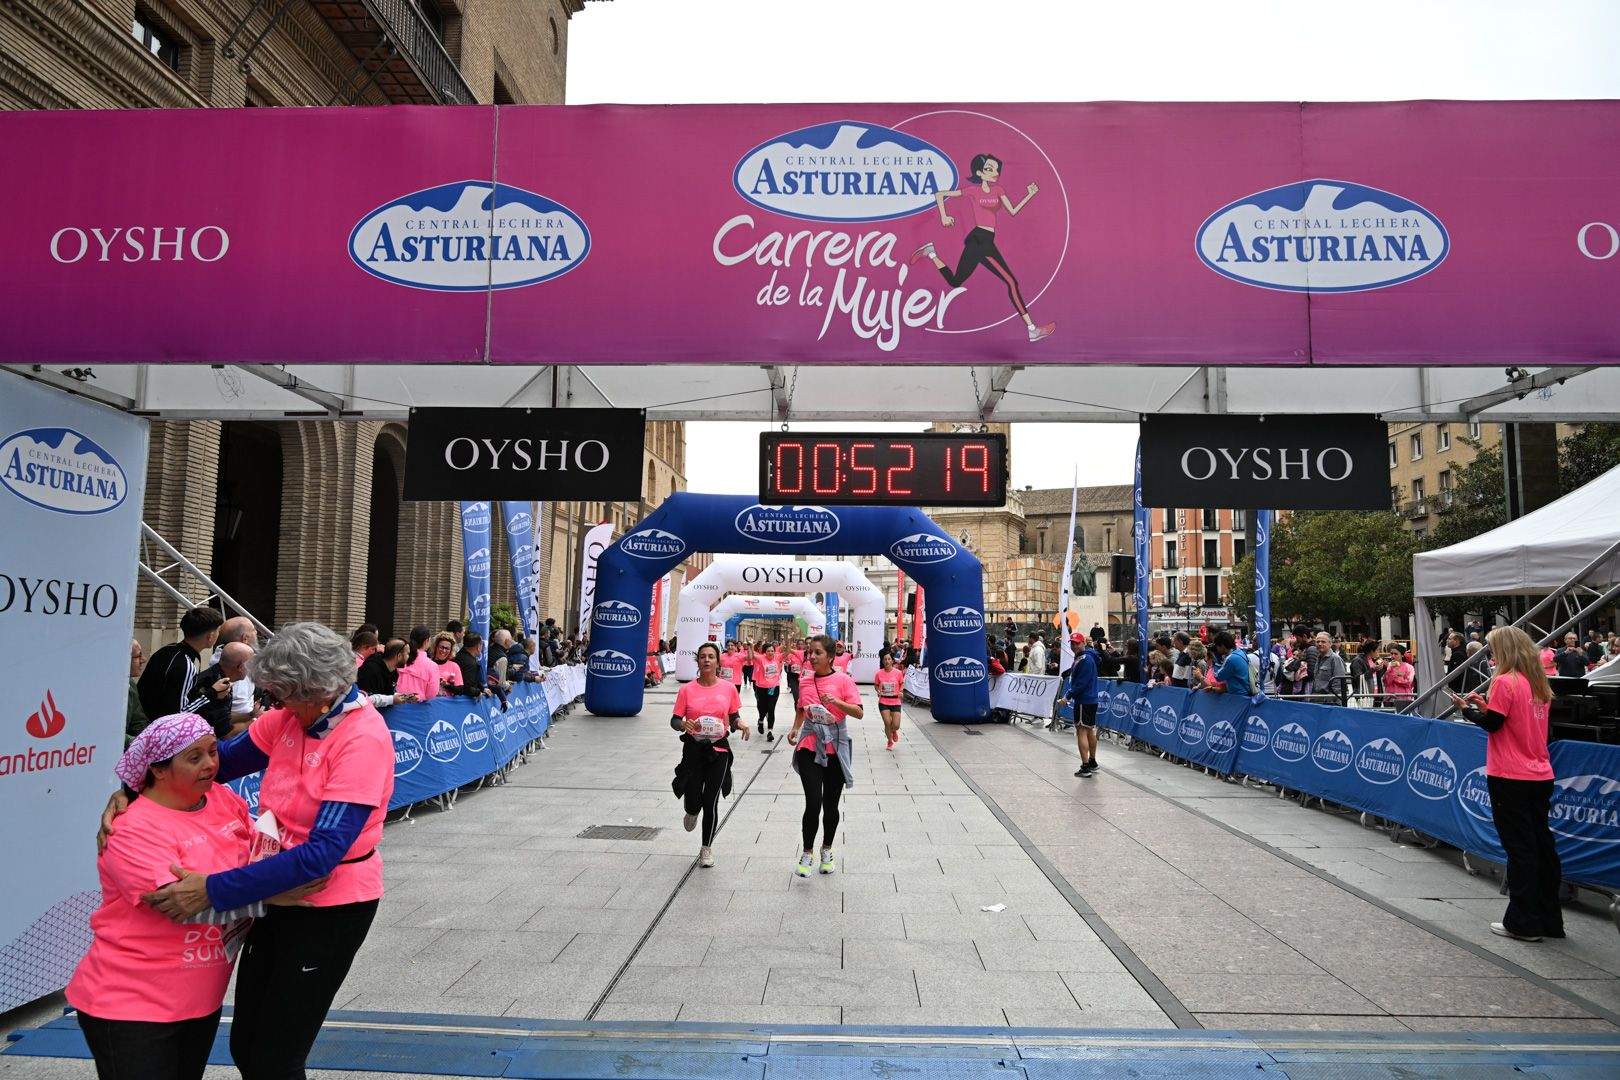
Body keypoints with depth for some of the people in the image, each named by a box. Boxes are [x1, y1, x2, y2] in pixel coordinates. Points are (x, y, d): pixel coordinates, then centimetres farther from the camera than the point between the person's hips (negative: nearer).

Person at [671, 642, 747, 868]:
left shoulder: (729, 688, -1)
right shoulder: (687, 690, -3)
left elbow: (734, 717, 10)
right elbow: (674, 720, 0)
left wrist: (740, 724, -12)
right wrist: (684, 724, -22)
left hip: (719, 749, 0)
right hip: (693, 749, 0)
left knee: (711, 801, -1)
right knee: (692, 800, -2)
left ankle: (707, 848, 20)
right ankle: (693, 812, 39)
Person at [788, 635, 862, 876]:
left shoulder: (843, 680, -7)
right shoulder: (805, 680, 4)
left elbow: (859, 712, -13)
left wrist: (837, 702, -27)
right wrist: (795, 728, 5)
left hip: (835, 749, -1)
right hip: (809, 746, 1)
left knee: (831, 805, 11)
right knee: (813, 803, -10)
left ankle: (827, 851, 31)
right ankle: (807, 854, 8)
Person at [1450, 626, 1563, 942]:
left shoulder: (1505, 682, -13)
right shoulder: (1538, 684, 10)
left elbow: (1492, 724, -13)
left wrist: (1468, 709, 3)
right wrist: (1487, 705, 10)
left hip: (1510, 779, -7)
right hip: (1541, 776, 7)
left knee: (1520, 849, -1)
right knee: (1542, 847, 12)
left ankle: (1524, 923, 5)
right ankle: (1549, 920, 21)